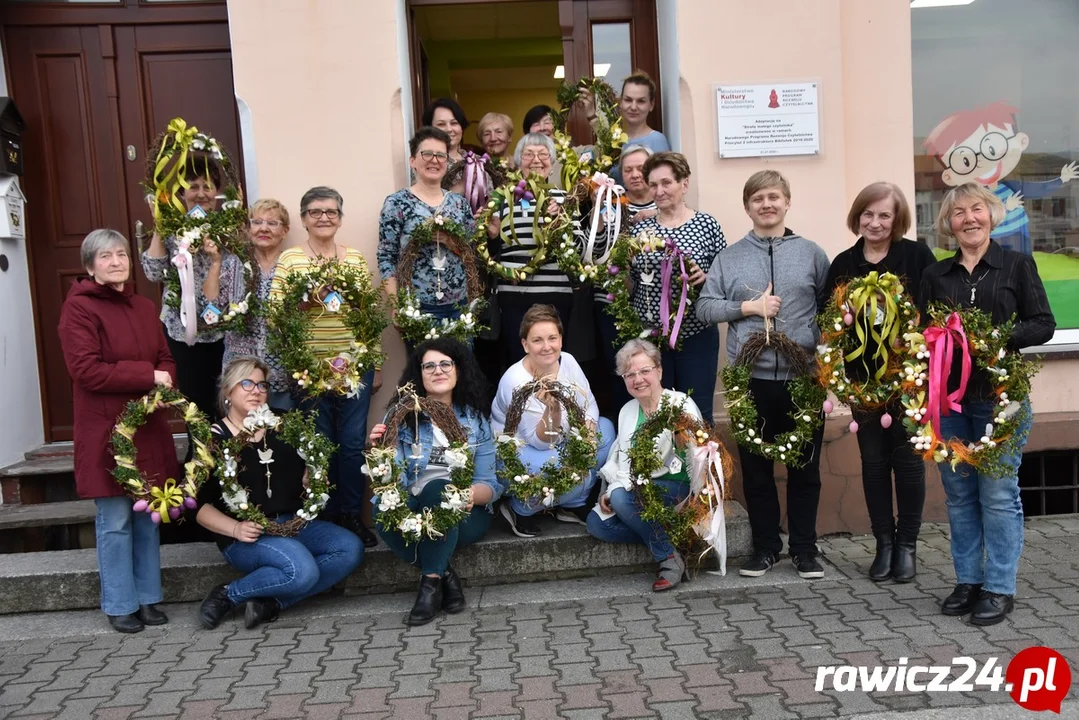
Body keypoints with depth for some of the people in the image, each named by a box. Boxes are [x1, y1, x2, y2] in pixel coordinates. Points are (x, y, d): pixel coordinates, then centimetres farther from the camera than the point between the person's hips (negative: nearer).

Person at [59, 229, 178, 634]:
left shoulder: (144, 307, 14)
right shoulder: (78, 307, -8)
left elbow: (165, 359, 15)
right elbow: (86, 370, -17)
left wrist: (164, 381, -8)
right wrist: (147, 375, -16)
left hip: (148, 428, 6)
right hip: (105, 431, -6)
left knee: (148, 516, 11)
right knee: (115, 521, 1)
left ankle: (148, 597, 23)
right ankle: (120, 605, 15)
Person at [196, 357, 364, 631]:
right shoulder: (214, 438, -2)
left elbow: (305, 478, 17)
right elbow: (199, 504, -6)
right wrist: (235, 528, -20)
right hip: (246, 535, -6)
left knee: (351, 548, -15)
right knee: (303, 570, -30)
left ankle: (270, 601, -14)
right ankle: (228, 595, -7)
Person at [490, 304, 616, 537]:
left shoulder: (567, 361, -11)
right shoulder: (515, 382, -28)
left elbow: (589, 404, -2)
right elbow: (539, 441, -26)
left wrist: (587, 429, -24)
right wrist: (553, 410, -45)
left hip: (558, 444, 8)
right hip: (514, 451, -8)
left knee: (605, 429, -6)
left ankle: (573, 504, 2)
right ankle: (520, 510, -4)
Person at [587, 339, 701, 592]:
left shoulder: (681, 405, -10)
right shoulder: (627, 411, 11)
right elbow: (619, 460, 12)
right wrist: (609, 490, -9)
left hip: (677, 490, -7)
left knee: (622, 497, -30)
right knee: (596, 522, -13)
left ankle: (670, 557, -13)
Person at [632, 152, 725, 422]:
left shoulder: (707, 224, -1)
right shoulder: (640, 229, 5)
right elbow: (628, 285, 8)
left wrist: (706, 278, -17)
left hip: (696, 336, -2)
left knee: (697, 414, 7)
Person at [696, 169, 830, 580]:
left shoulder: (811, 254, 5)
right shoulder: (729, 258, 6)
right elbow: (704, 307, 3)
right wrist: (749, 307, -9)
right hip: (751, 377, 1)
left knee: (805, 466, 8)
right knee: (756, 467, 9)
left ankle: (804, 548, 23)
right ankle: (765, 546, 24)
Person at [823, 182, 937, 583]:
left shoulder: (917, 256, -3)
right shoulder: (843, 264, 6)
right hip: (863, 377, 3)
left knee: (908, 458, 6)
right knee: (873, 461, 9)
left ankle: (907, 544, 19)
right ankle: (884, 543, 22)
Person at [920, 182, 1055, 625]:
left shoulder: (1017, 265, 3)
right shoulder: (935, 275, 10)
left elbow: (1043, 325, -2)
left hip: (1000, 394, -3)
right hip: (948, 394, 3)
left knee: (998, 492, -2)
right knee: (959, 492, 8)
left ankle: (1000, 588, 9)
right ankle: (968, 580, 20)